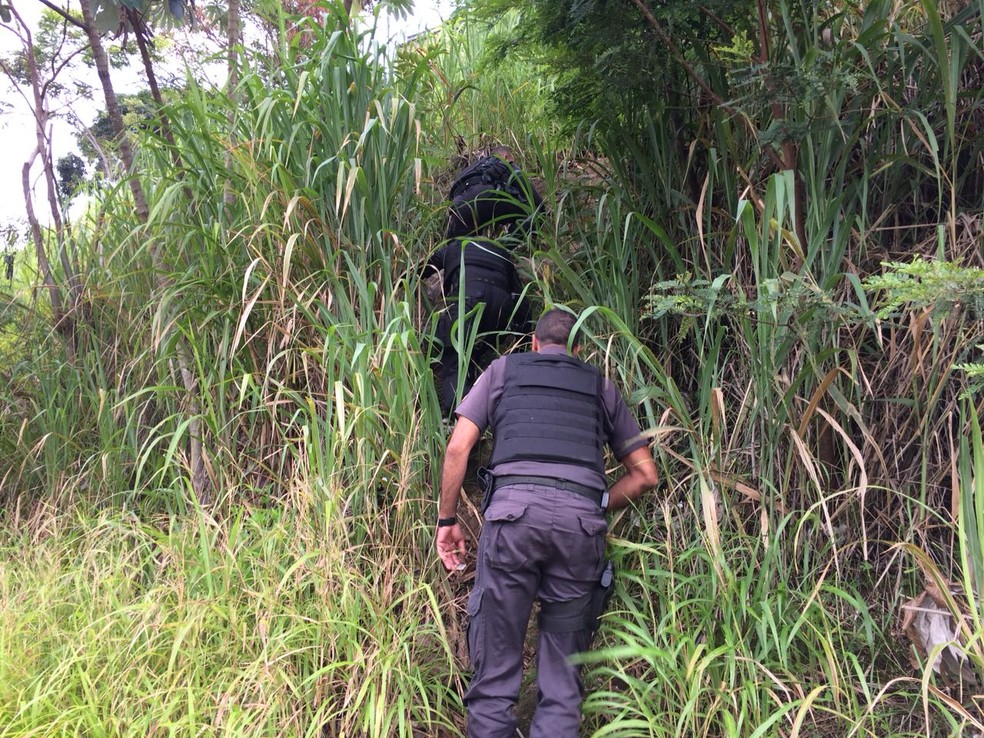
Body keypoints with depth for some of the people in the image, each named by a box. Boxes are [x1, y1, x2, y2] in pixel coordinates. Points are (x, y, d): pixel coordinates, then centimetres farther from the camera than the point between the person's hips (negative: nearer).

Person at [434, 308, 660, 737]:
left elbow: (458, 447, 10)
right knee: (564, 667, 9)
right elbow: (645, 474, 22)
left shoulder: (503, 369, 22)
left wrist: (447, 518, 16)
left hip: (514, 510, -1)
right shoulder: (601, 387, 25)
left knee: (496, 660, 4)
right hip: (582, 520, 2)